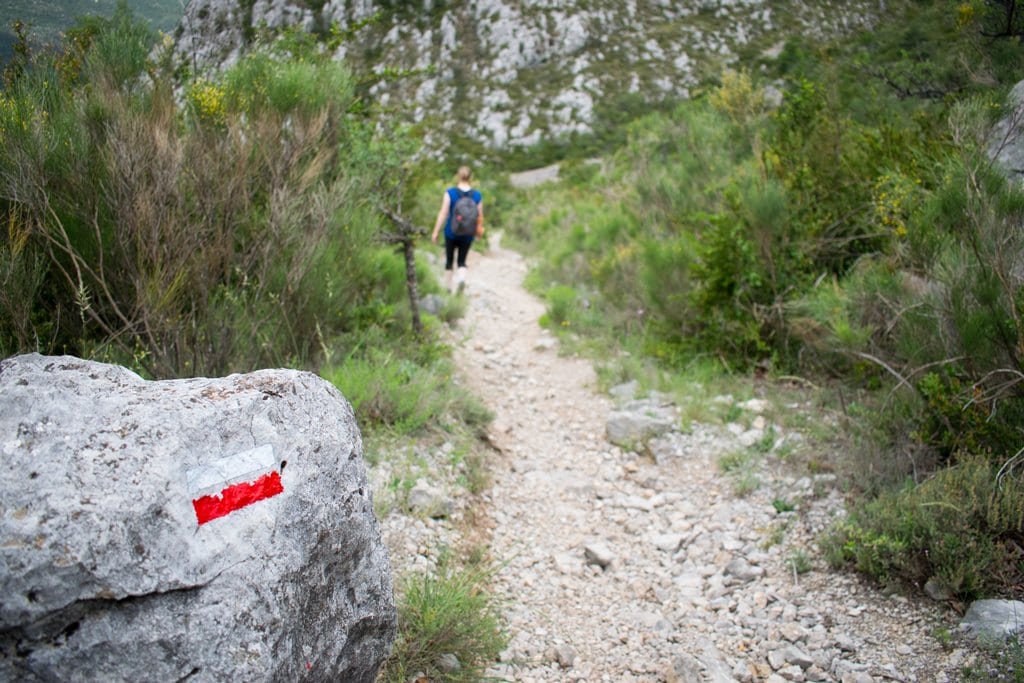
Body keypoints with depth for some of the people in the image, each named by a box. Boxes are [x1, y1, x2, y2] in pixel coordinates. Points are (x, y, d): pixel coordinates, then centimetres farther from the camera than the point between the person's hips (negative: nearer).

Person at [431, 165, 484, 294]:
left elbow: (443, 214, -12)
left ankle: (448, 286, 25)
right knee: (462, 261, 13)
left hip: (451, 232, -1)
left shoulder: (450, 193, -11)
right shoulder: (477, 195, -6)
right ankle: (461, 278, -16)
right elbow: (480, 217, -1)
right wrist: (479, 230, 18)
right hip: (468, 235, 1)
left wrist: (435, 232, -7)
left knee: (449, 260, 17)